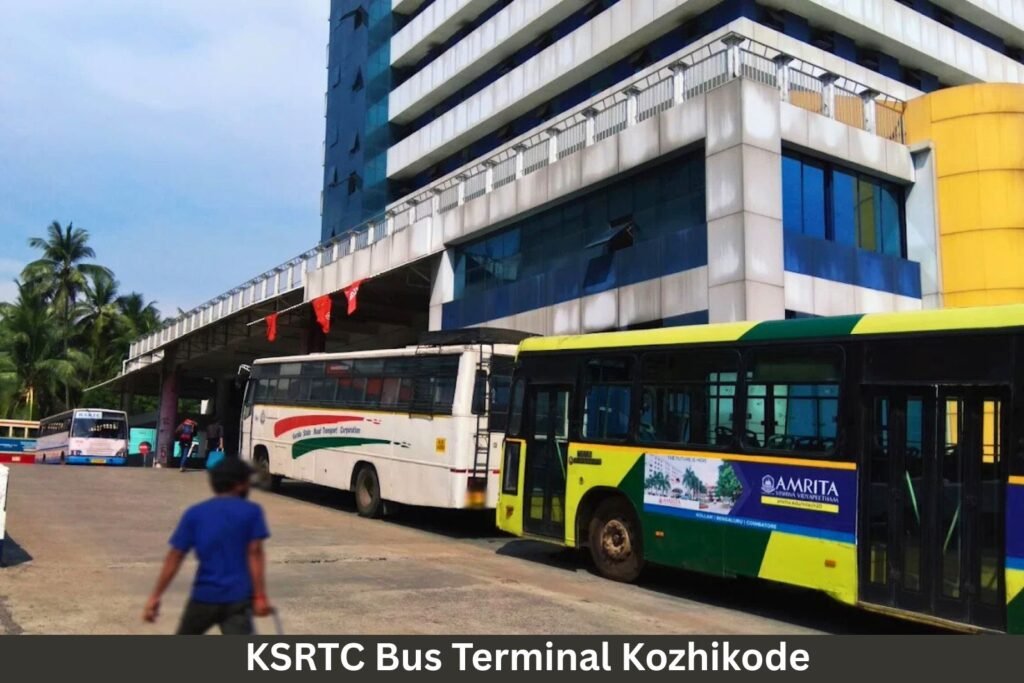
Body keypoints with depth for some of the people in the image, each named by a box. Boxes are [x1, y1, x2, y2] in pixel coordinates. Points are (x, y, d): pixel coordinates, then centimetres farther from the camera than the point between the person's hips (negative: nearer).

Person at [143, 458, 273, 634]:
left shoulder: (194, 514, 3)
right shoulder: (251, 511, -3)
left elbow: (175, 557, 0)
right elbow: (255, 554, -10)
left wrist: (155, 596, 3)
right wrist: (260, 596, -12)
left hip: (204, 596, 3)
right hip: (238, 597, -3)